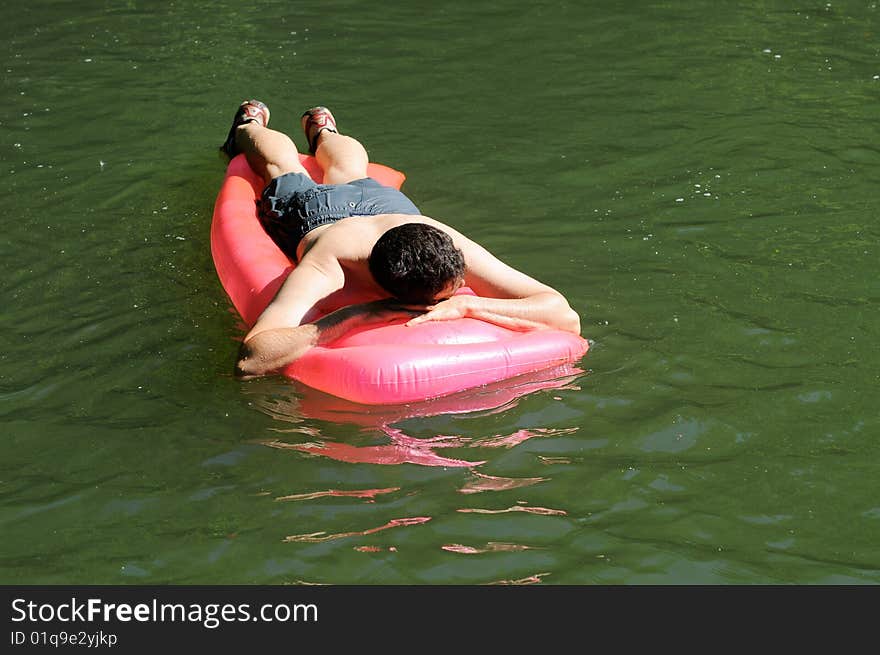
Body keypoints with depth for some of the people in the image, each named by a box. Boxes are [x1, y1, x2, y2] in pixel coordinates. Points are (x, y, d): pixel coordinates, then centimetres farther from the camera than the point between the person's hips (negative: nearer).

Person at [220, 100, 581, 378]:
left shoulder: (451, 248, -50)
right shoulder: (328, 269, -56)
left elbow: (567, 317, -51)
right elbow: (250, 361, -66)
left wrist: (465, 305, -62)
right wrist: (358, 314, -69)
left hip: (388, 203, 2)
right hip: (306, 213, -2)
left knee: (350, 167, 41)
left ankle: (322, 132, 71)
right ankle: (249, 124, 66)